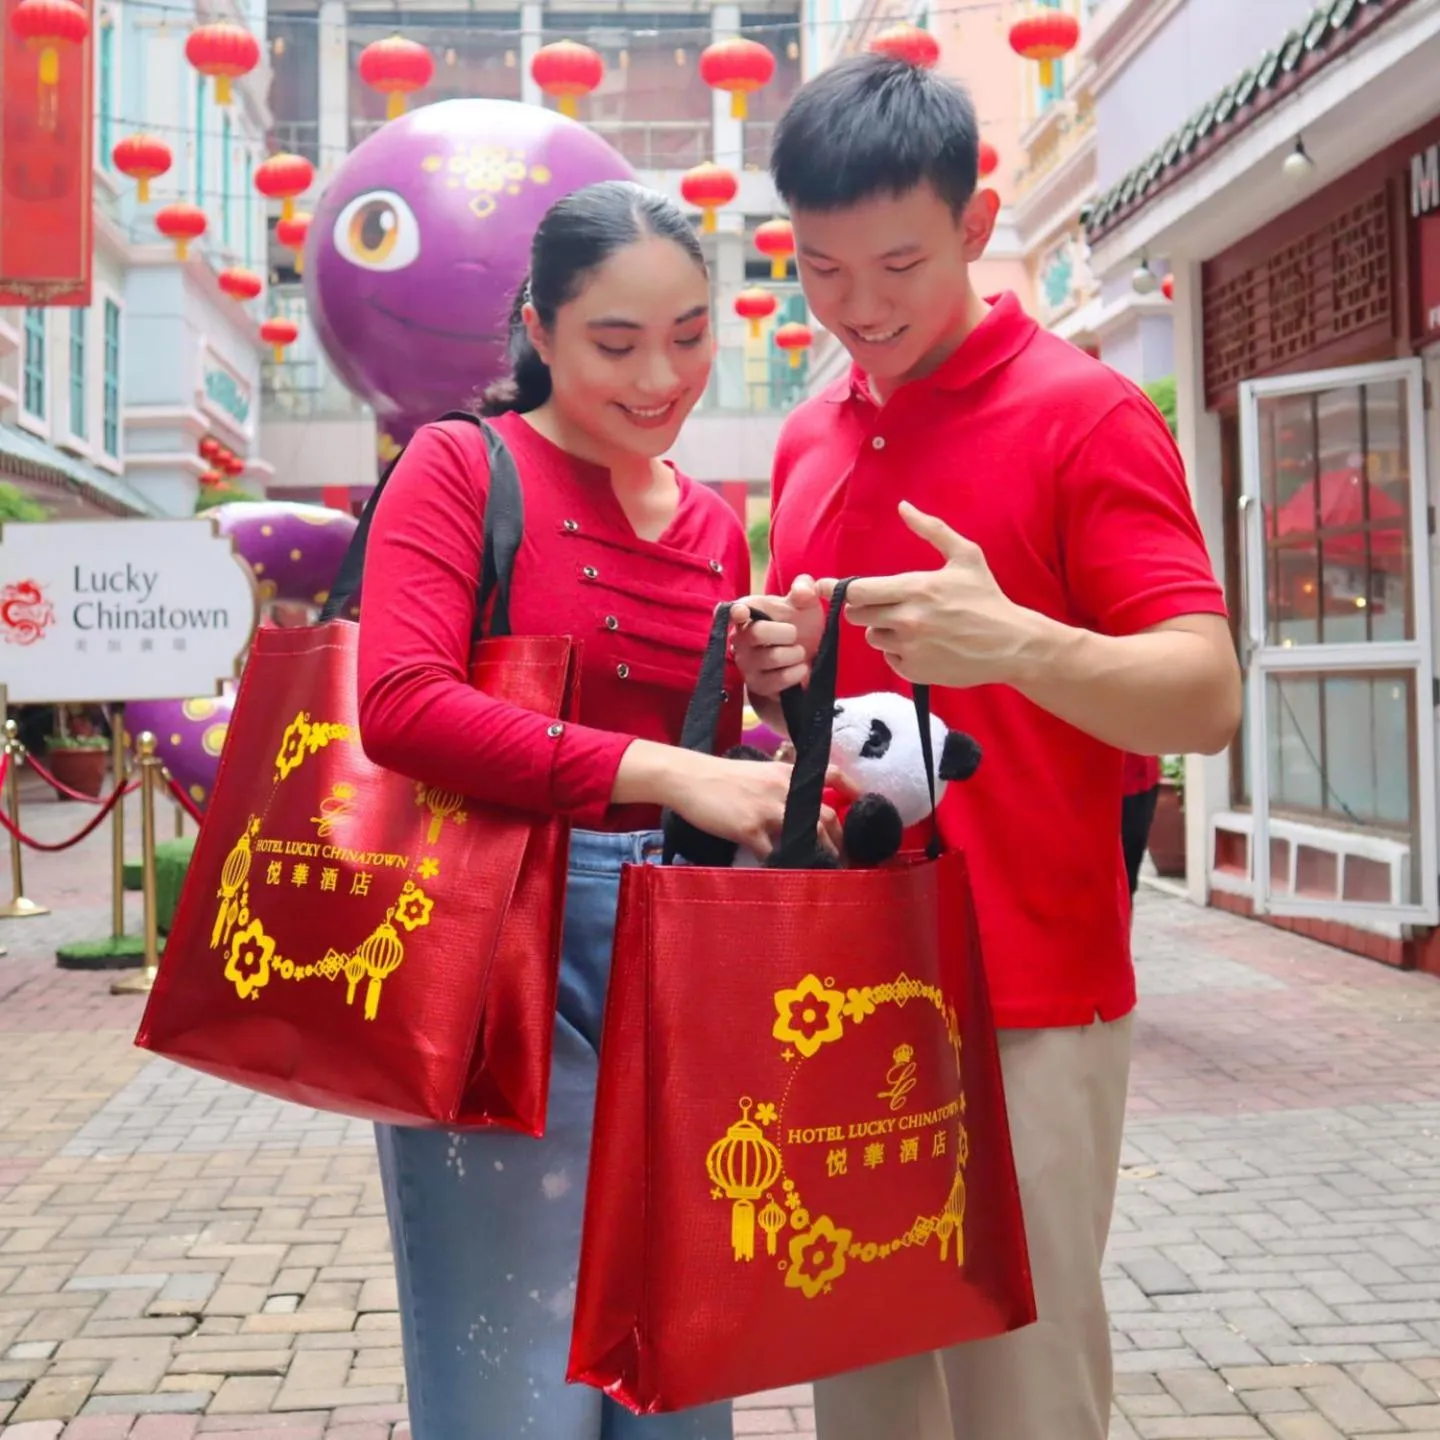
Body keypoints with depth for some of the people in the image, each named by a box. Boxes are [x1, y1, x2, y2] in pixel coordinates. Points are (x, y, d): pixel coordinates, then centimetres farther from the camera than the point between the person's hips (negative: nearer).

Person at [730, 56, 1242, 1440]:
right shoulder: (809, 442, 12)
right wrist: (779, 668, 0)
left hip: (1025, 998, -6)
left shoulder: (1084, 413, -8)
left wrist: (1014, 643, -31)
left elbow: (1207, 697, -14)